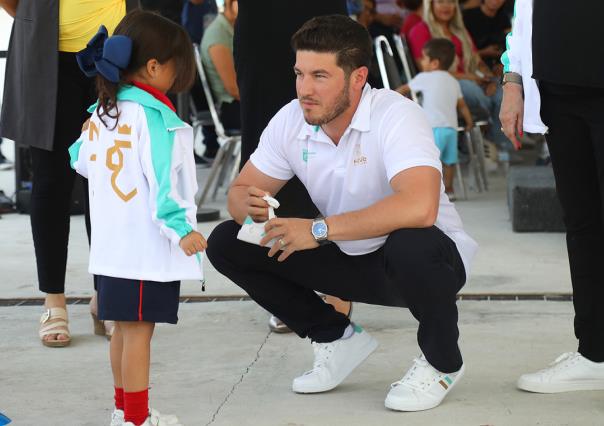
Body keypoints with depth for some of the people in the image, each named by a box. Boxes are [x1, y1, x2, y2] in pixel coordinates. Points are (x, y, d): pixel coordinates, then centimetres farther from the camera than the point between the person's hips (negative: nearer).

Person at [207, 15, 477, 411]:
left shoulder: (396, 116, -26)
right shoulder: (290, 121, -7)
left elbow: (419, 207, -42)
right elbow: (241, 189, 0)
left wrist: (320, 229, -38)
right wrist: (250, 207, -27)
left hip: (429, 258, -5)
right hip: (350, 261, 6)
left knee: (412, 244, -41)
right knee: (225, 244, -7)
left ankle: (441, 362, -10)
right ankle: (336, 338, 9)